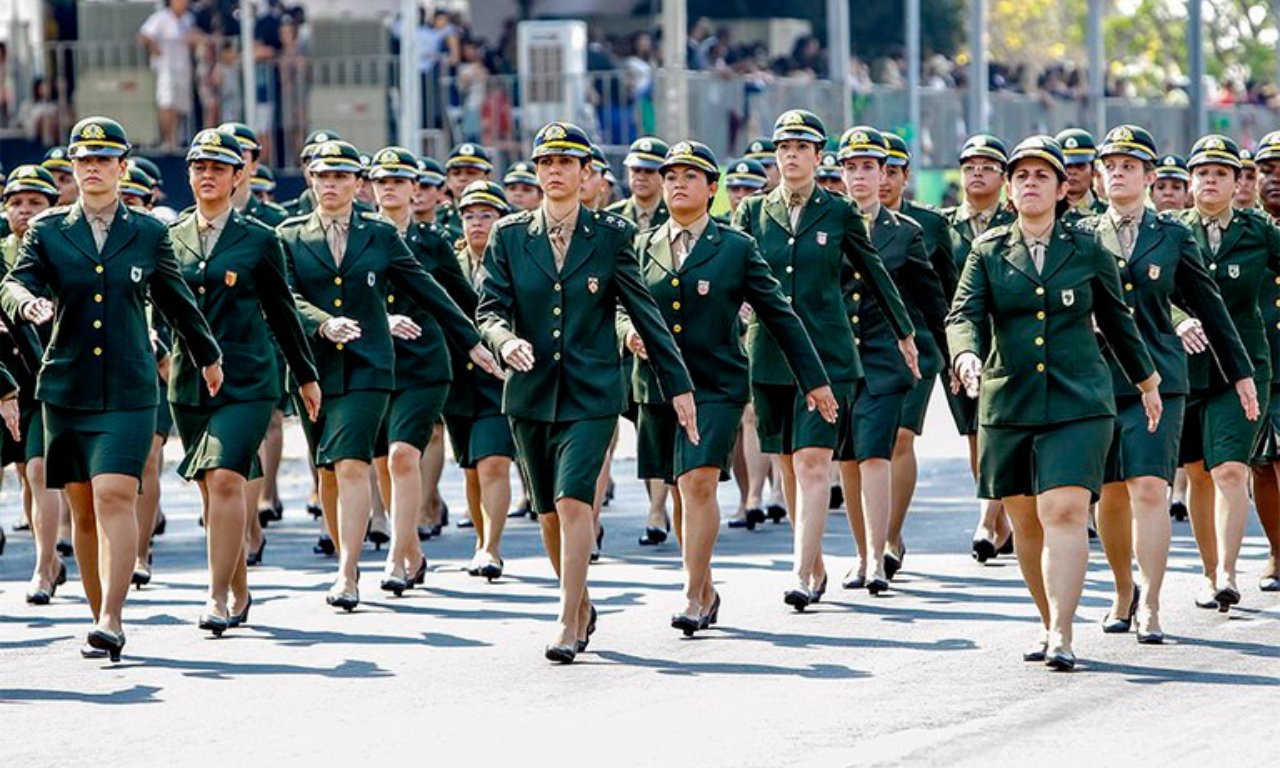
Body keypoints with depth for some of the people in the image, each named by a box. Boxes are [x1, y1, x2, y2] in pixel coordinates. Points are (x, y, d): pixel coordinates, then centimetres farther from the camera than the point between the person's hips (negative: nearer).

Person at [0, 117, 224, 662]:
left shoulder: (149, 235, 7)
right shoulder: (48, 231, 7)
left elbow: (176, 301, 20)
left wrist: (207, 355, 31)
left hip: (129, 389, -2)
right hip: (67, 387, 2)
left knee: (115, 495, -17)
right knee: (83, 510, 6)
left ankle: (112, 622, -22)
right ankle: (99, 615, 18)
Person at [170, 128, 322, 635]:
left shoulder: (258, 240, 2)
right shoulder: (170, 238, 8)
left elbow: (281, 311, 9)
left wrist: (306, 375, 13)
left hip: (246, 381, -4)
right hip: (188, 383, 4)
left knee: (226, 479, -17)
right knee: (211, 489, 9)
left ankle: (219, 598, -17)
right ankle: (239, 592, 23)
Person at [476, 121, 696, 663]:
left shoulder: (610, 236, 0)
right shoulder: (509, 237, 4)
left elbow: (644, 313, 4)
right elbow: (490, 309, -1)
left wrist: (679, 385, 5)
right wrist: (506, 340, -25)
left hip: (591, 392, -3)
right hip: (531, 393, 3)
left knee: (574, 500, -17)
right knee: (549, 511, 12)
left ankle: (568, 625, -15)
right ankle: (581, 605, 33)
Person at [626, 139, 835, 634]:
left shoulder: (736, 249, 2)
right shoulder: (642, 247, 9)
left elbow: (780, 315, 5)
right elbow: (620, 307, 15)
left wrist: (814, 380, 5)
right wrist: (628, 330, -10)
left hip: (715, 387, -4)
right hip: (657, 385, 4)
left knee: (699, 485, -17)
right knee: (681, 495, 11)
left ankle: (694, 599, -16)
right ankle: (706, 590, 25)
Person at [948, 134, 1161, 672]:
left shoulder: (1088, 253, 4)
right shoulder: (988, 253, 5)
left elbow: (1117, 321, 17)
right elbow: (964, 315, -6)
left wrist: (1146, 382, 25)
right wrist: (967, 356, -28)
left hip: (1078, 404, -2)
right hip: (1008, 403, 2)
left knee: (1065, 513, -16)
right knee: (1026, 521, 9)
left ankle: (1061, 638, -21)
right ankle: (1051, 623, 26)